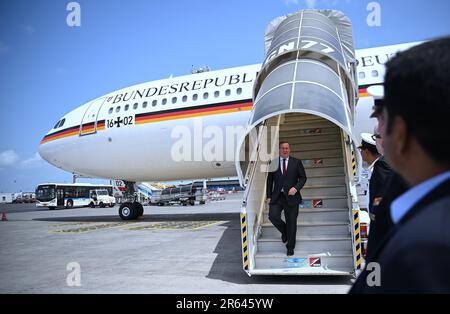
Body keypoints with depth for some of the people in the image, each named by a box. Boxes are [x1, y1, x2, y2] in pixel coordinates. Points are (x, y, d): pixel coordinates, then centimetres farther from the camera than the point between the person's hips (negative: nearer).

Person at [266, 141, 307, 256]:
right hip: (277, 196, 1)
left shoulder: (296, 162, 3)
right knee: (273, 216, -16)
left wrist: (296, 188, -14)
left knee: (291, 222, 4)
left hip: (291, 196, -1)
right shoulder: (273, 163, 6)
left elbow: (303, 178, 4)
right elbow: (269, 180, 8)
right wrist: (269, 196, 2)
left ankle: (290, 247, 22)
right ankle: (284, 231, 17)